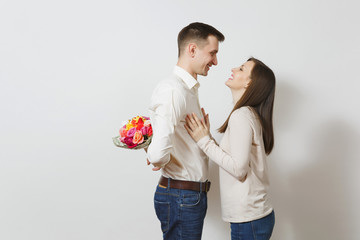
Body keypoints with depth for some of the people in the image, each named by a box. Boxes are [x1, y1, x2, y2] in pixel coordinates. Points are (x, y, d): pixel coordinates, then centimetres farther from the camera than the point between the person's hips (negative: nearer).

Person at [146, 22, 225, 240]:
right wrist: (161, 162, -14)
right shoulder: (173, 90, -21)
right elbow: (158, 153, -33)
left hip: (193, 195, 10)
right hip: (181, 197, -10)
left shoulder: (188, 89, 13)